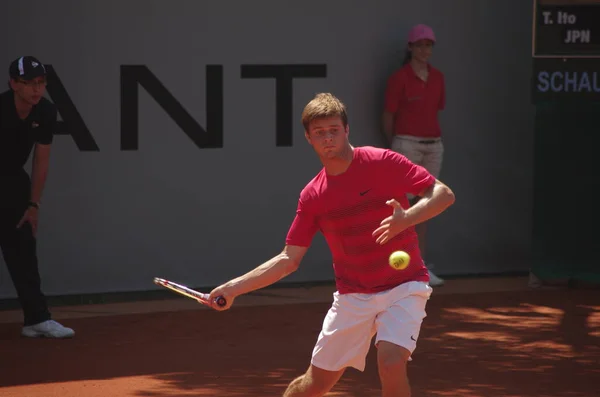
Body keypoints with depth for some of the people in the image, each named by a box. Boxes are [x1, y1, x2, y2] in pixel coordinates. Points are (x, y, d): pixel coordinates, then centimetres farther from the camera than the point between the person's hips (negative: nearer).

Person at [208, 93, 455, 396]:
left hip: (402, 286, -4)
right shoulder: (312, 197, 1)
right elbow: (289, 259, 5)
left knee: (391, 361, -28)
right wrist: (234, 288, -3)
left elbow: (443, 194, -12)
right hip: (352, 296, 4)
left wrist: (407, 218, -31)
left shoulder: (381, 162, -11)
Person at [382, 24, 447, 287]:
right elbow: (388, 117, -3)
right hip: (406, 145, -6)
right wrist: (394, 148, 7)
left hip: (433, 146, 6)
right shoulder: (399, 78, -10)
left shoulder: (438, 77, 7)